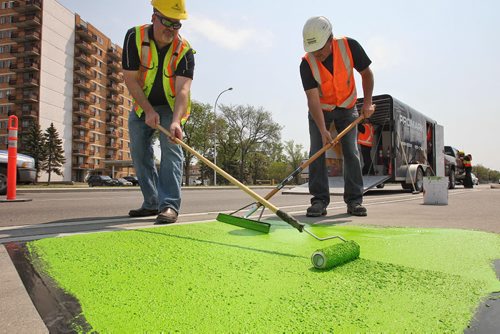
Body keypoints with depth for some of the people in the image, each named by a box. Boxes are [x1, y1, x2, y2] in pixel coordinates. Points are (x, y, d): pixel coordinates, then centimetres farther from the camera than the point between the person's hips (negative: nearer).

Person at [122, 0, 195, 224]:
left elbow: (183, 90, -31)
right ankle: (152, 203, 16)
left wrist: (175, 121, -46)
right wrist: (148, 110, -26)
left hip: (172, 107, -2)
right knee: (139, 153, 4)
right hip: (142, 106, 3)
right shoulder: (134, 37, -16)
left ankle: (169, 204, -24)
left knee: (171, 148, -20)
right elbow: (130, 79, -17)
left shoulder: (184, 51, -20)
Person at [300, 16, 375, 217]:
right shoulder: (307, 63, -23)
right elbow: (313, 98, -28)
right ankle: (319, 200, -7)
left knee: (351, 152, -6)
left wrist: (367, 101, -16)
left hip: (347, 108, 1)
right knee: (317, 152, -11)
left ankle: (354, 200, 1)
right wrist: (323, 130, -36)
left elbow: (366, 74, -5)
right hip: (320, 110, 0)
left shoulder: (349, 46, -21)